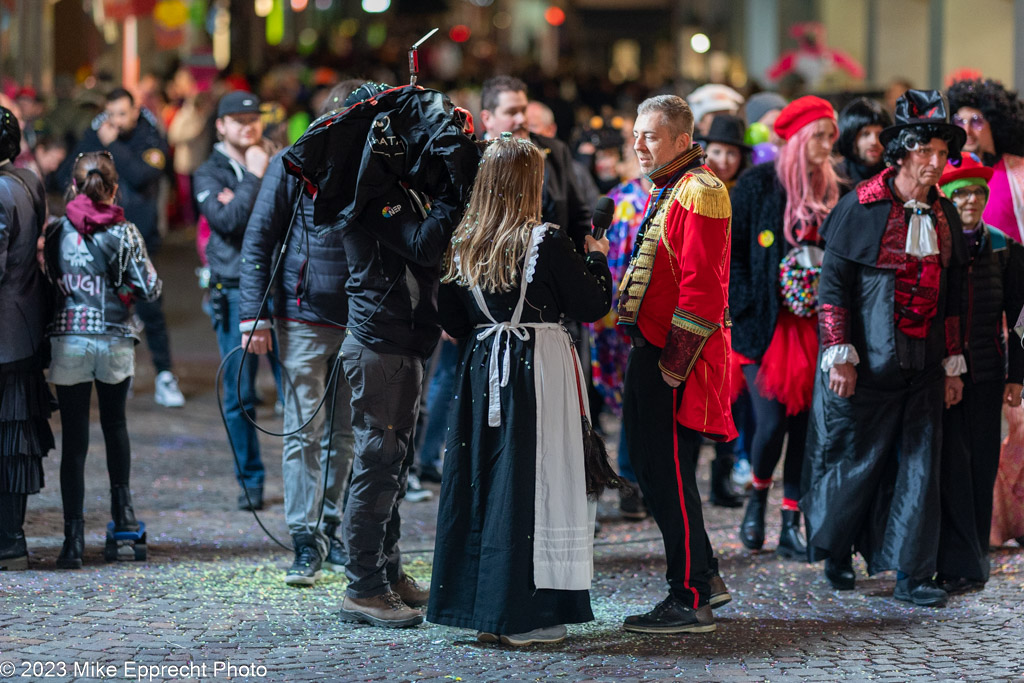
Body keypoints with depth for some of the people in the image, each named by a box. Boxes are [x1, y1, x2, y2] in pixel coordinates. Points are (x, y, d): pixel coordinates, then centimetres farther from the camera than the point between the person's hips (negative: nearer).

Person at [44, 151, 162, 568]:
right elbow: (150, 289, -4)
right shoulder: (125, 233, -6)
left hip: (69, 340, 0)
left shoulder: (58, 233, -2)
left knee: (74, 439, 0)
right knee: (114, 423, 24)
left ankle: (74, 536, -5)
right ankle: (122, 508, 30)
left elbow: (49, 281, 5)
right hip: (115, 339, 0)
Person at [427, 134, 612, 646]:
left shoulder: (464, 244, 4)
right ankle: (520, 615, -1)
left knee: (482, 480, 10)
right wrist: (596, 259, 11)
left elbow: (452, 319, 10)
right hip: (539, 367, -5)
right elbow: (591, 306, -4)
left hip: (482, 368, 6)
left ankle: (479, 607, 14)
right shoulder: (546, 241, -11)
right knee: (531, 480, -2)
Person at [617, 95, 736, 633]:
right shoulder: (666, 191, 18)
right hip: (652, 350, 10)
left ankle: (690, 602, 0)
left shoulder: (699, 193, -15)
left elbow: (701, 286, -20)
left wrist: (674, 361, -21)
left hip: (677, 358, -10)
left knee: (669, 474, -6)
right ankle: (704, 578, 24)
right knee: (651, 467, 14)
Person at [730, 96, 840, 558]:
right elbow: (730, 251, -3)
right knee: (772, 421, -10)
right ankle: (758, 496, 19)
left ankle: (791, 525, 10)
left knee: (805, 423, 2)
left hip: (813, 325, 4)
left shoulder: (830, 190, 9)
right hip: (765, 325, -4)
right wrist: (750, 306, -11)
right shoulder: (758, 184, -3)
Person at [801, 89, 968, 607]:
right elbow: (833, 283, -7)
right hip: (868, 364, -4)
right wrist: (839, 355, -12)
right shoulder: (861, 208, -6)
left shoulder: (944, 215, 10)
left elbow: (952, 294, 14)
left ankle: (911, 575, 6)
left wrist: (953, 364, 11)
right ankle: (835, 551, 26)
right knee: (858, 461, 4)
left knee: (920, 465, 1)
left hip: (924, 365, 5)